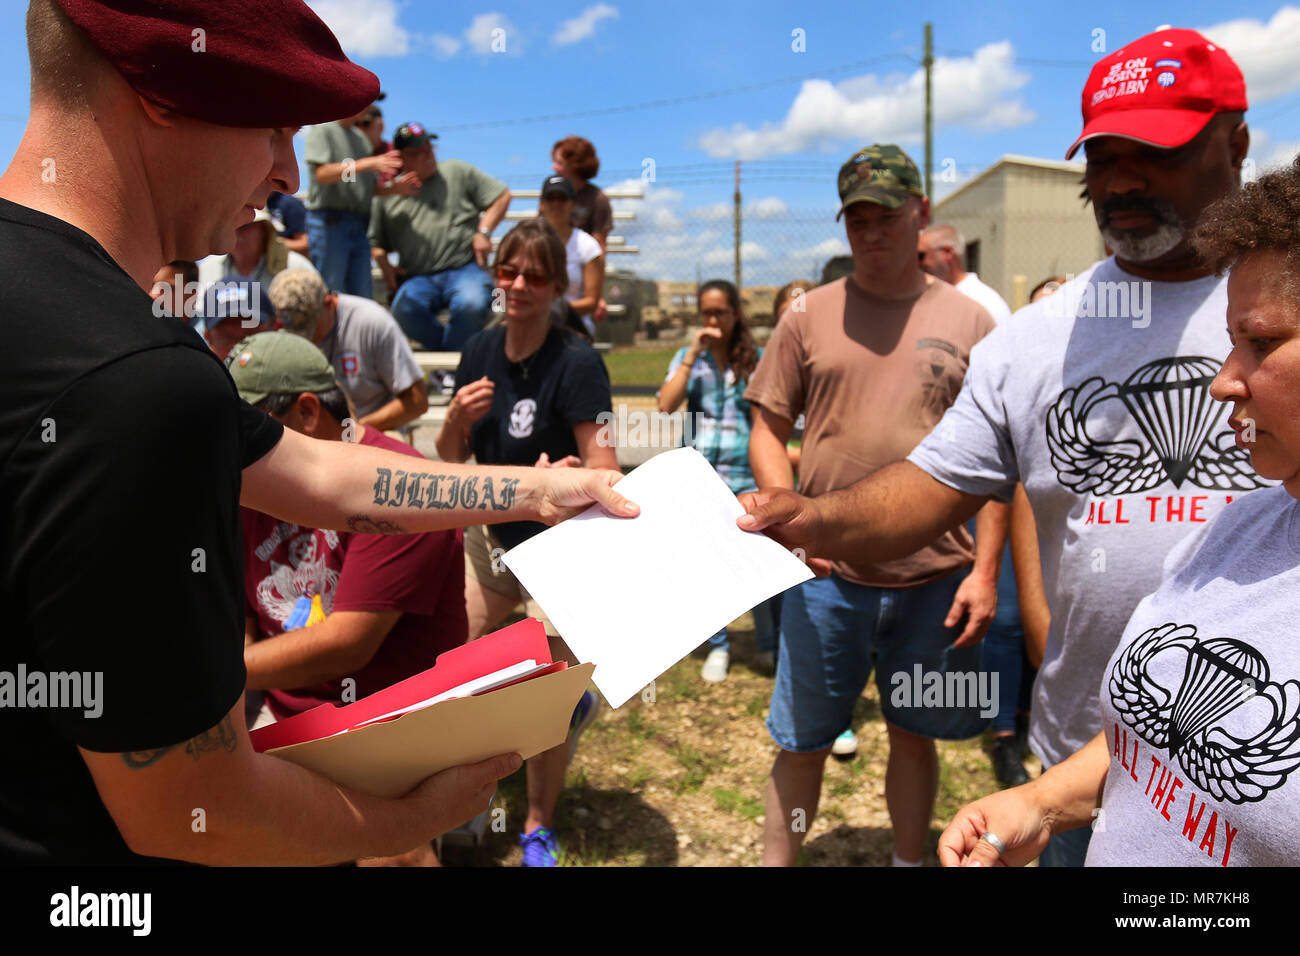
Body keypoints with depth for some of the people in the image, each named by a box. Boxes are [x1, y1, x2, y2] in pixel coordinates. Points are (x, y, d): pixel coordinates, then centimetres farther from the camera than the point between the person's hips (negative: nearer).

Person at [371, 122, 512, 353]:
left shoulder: (457, 171, 11)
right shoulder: (388, 194, 16)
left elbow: (502, 195, 11)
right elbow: (377, 243, 25)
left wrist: (483, 232, -1)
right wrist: (385, 266, 4)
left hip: (464, 268, -1)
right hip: (417, 278, 2)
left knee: (471, 304, -35)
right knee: (404, 311, -31)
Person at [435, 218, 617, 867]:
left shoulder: (577, 363, -20)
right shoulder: (480, 350, -1)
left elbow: (604, 467, -24)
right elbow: (450, 458, 4)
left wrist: (565, 480, -45)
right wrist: (458, 417, -17)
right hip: (489, 539, 6)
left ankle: (538, 831, 26)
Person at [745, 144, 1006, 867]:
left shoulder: (969, 321, 4)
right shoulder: (808, 316, 4)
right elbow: (767, 430, 5)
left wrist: (986, 570, -2)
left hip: (938, 576, 1)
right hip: (828, 572, 0)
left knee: (914, 736, 16)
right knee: (803, 743, 9)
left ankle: (910, 860, 38)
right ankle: (777, 861, 28)